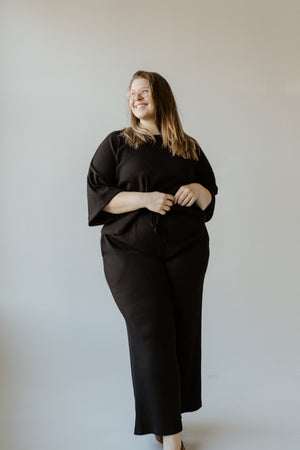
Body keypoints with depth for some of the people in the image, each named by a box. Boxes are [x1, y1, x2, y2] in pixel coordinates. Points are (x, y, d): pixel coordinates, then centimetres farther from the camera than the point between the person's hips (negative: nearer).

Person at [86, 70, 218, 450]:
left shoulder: (189, 148, 14)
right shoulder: (116, 143, 7)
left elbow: (210, 196, 18)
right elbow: (97, 195, -2)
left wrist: (198, 190, -5)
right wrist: (144, 198, -15)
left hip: (185, 250, 3)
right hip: (132, 251, -3)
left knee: (184, 330, 2)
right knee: (151, 332, -8)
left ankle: (167, 415, 20)